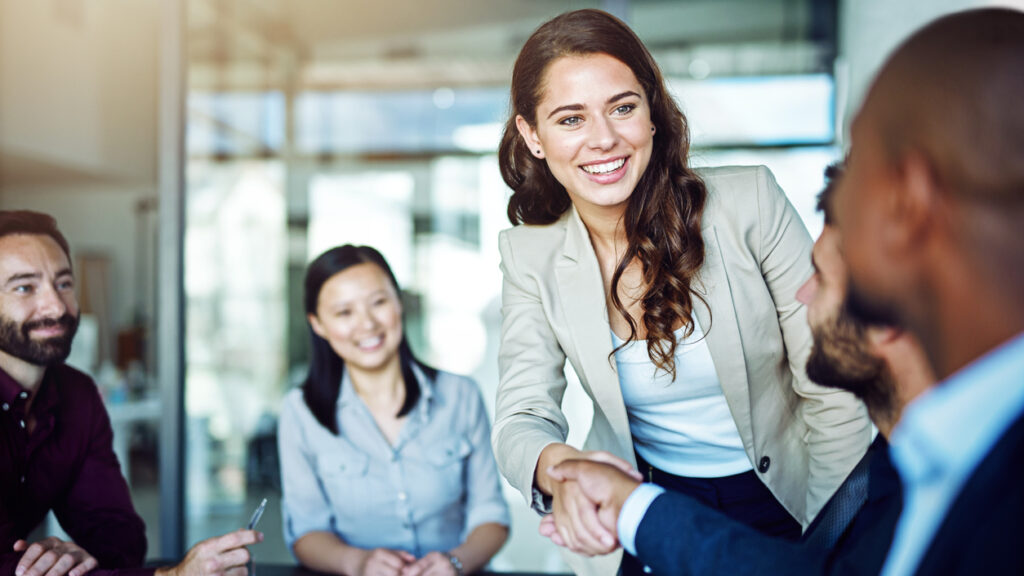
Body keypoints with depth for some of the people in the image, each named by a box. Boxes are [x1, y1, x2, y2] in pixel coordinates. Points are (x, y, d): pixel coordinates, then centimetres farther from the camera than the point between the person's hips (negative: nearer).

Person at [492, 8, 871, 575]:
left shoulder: (750, 201, -18)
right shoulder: (530, 256, -11)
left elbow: (833, 393, -13)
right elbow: (521, 415, -15)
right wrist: (558, 466, -37)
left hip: (783, 503, -1)